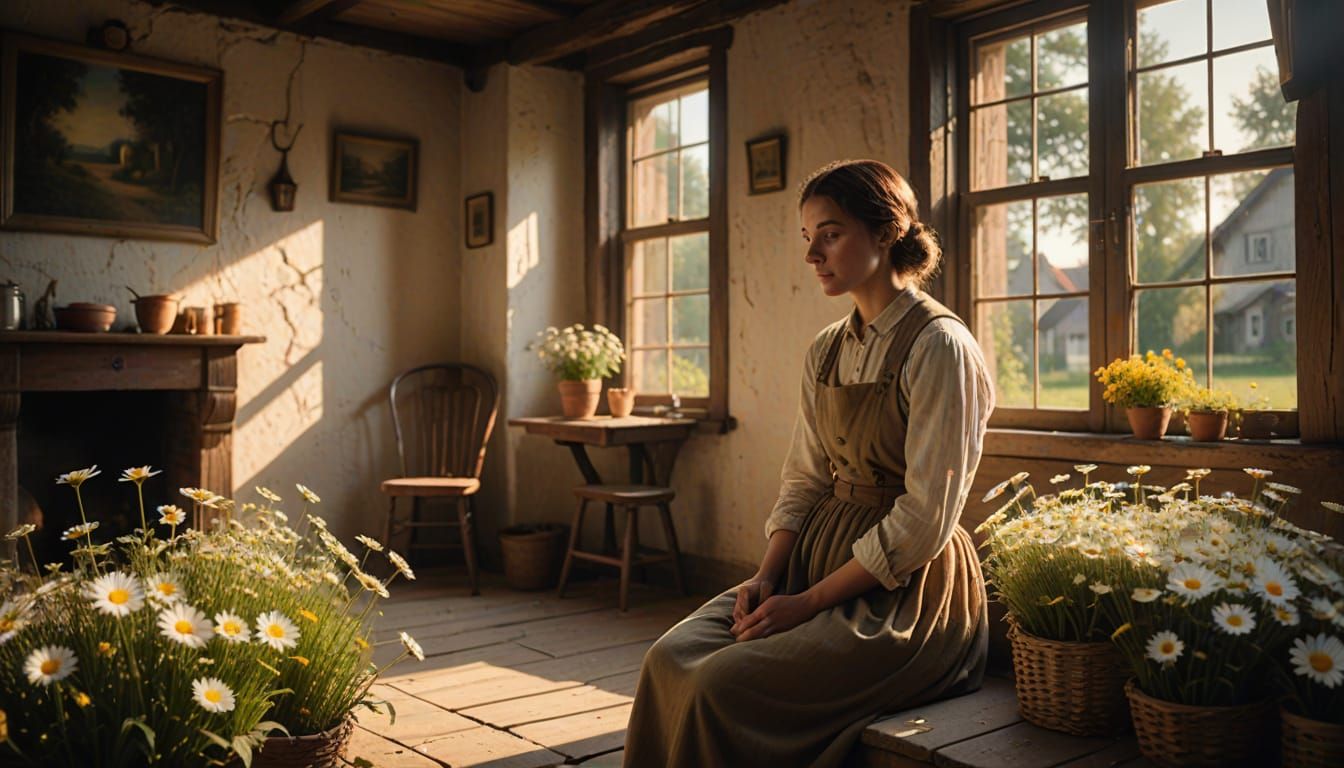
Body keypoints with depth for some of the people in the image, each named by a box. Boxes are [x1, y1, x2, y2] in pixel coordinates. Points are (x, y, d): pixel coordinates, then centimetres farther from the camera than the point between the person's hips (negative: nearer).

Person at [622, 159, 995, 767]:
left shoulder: (939, 347, -14)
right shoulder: (827, 351, 10)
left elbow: (925, 519, -17)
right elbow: (804, 480, 12)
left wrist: (809, 602, -16)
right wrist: (767, 577, -4)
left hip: (907, 588, -7)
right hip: (822, 555, 7)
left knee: (723, 687, -22)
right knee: (670, 660, -12)